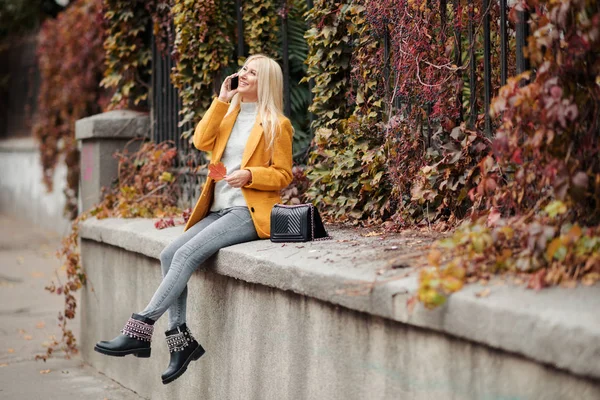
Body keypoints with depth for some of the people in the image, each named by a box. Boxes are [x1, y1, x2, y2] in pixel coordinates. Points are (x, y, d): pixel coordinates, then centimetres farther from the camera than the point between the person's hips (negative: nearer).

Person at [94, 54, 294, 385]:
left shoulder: (277, 125, 1)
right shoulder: (229, 113, 19)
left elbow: (283, 174, 0)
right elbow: (202, 142, 3)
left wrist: (250, 175, -16)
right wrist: (221, 101, 1)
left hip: (249, 213, -7)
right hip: (218, 211, 7)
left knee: (187, 254, -25)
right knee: (169, 254, -14)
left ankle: (140, 329, -28)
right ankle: (180, 339, -12)